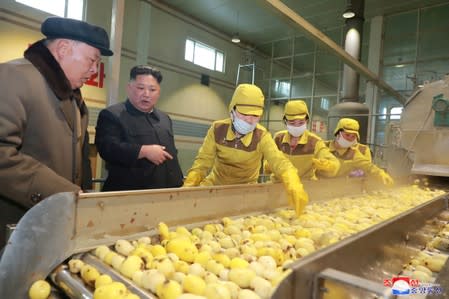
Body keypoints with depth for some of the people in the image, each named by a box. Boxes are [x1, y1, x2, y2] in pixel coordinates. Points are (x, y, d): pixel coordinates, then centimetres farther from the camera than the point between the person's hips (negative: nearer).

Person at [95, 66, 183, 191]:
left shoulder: (165, 119, 17)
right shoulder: (112, 115, -4)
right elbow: (107, 148, -18)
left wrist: (178, 183, 14)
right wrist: (144, 151, -23)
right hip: (128, 194, -6)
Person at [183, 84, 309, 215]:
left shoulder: (262, 136, -20)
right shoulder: (217, 129, -14)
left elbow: (279, 161, -34)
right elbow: (204, 160, -12)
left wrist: (294, 186, -54)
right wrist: (189, 183, -29)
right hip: (216, 183, 2)